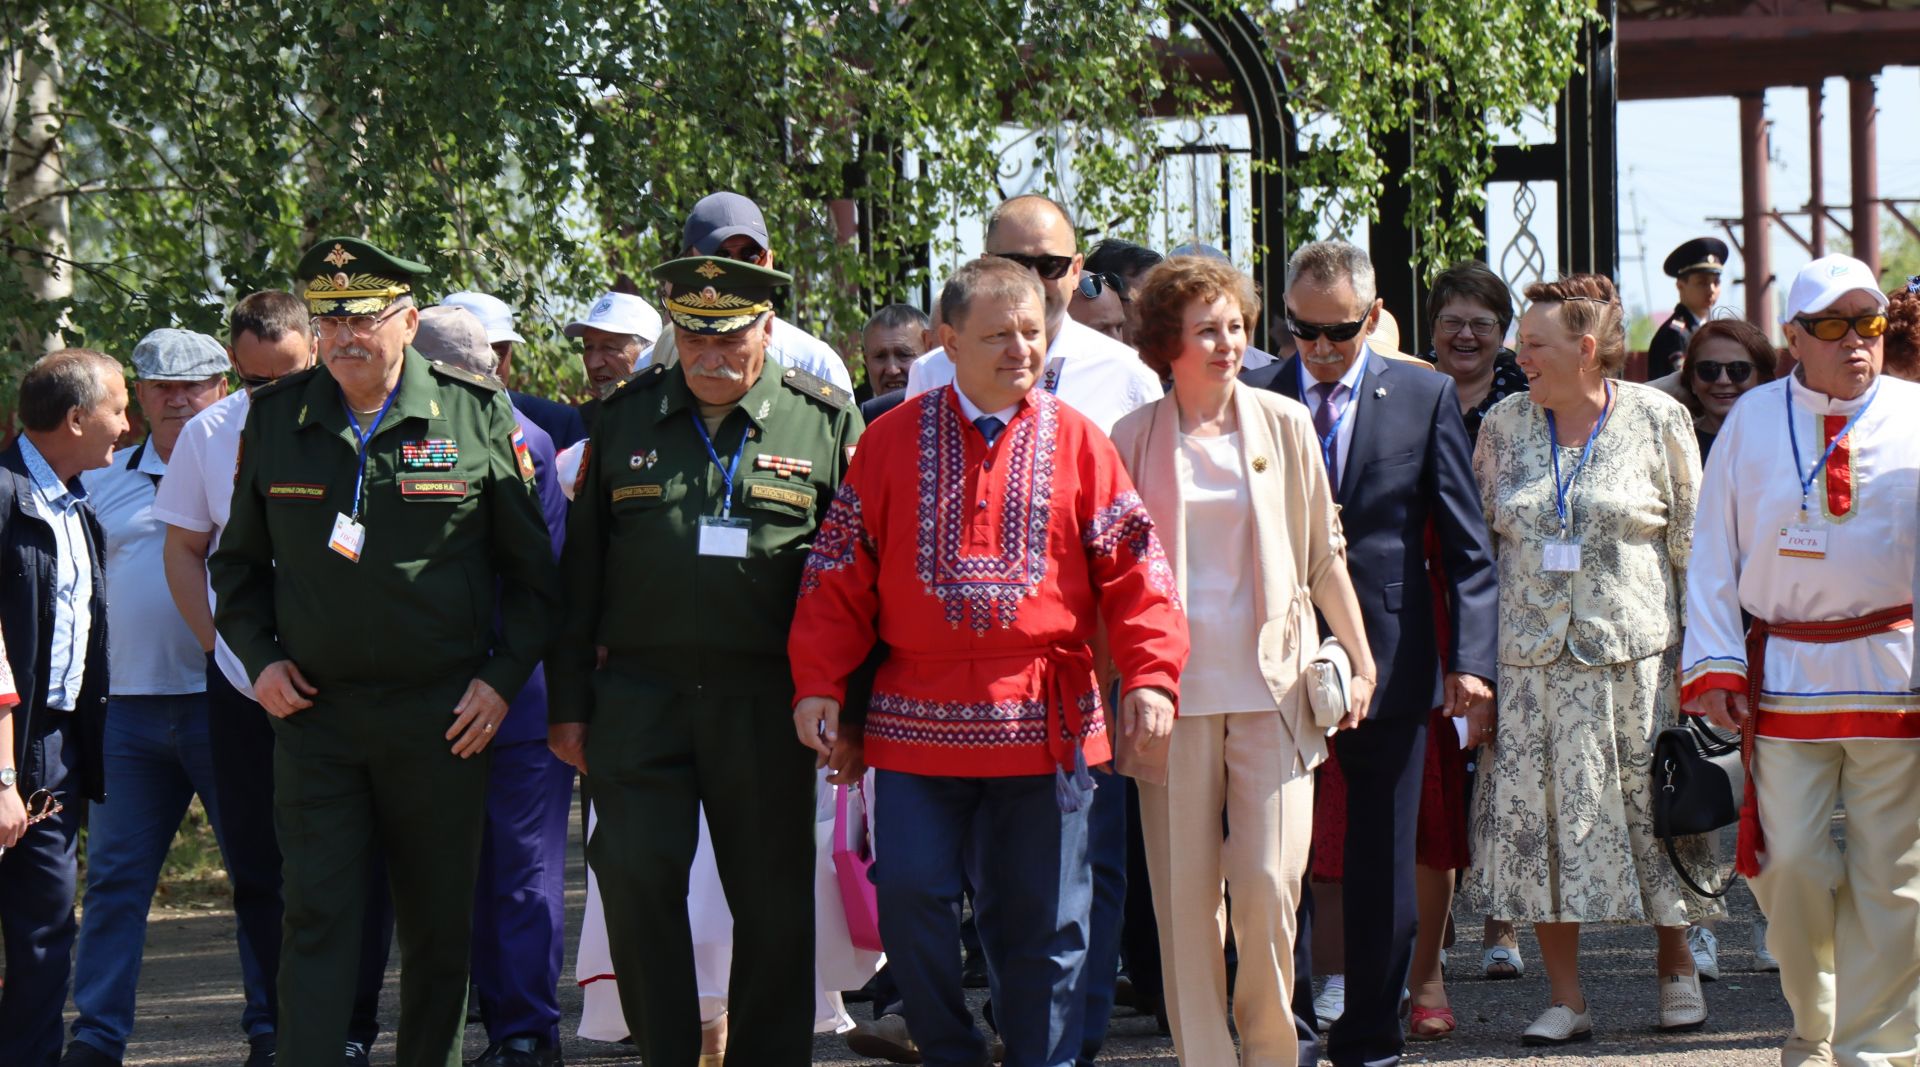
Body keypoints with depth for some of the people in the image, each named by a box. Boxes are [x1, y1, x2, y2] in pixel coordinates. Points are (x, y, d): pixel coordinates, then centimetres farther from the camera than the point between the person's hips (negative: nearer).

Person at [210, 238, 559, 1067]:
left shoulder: (479, 419, -1)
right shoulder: (274, 418, 5)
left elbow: (533, 571, 5)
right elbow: (238, 561, 16)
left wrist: (502, 678, -3)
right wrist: (259, 657, 3)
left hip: (441, 717, -1)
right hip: (313, 712, 1)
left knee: (438, 921, 8)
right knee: (318, 914, -5)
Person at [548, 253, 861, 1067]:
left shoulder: (825, 421, 3)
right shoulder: (626, 417, 9)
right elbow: (582, 567, 12)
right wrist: (568, 702, 8)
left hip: (764, 705, -1)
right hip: (639, 695, 1)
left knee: (773, 901, 3)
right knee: (634, 878, -6)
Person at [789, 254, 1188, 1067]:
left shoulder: (1077, 443, 5)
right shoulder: (895, 441, 6)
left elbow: (1132, 570, 3)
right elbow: (840, 572, 6)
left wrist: (1150, 677, -9)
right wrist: (818, 685, -2)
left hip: (1044, 725, 0)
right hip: (916, 722, 0)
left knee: (1041, 920, 5)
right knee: (910, 895, -4)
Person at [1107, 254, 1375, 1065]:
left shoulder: (1284, 425, 6)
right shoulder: (1133, 440, 4)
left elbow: (1323, 551, 12)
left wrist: (1360, 659, 10)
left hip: (1272, 684, 0)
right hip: (1175, 686, 0)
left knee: (1269, 882, -8)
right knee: (1184, 888, 0)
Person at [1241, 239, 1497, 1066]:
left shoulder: (1425, 396, 3)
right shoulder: (1255, 399, 3)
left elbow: (1466, 545, 2)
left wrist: (1470, 657, -6)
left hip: (1388, 662, 0)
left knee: (1381, 865, 6)